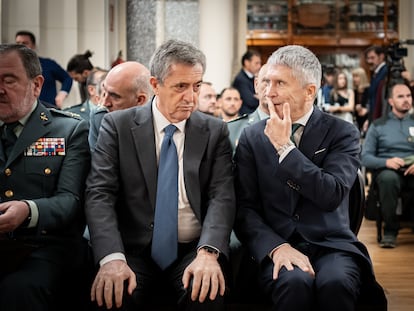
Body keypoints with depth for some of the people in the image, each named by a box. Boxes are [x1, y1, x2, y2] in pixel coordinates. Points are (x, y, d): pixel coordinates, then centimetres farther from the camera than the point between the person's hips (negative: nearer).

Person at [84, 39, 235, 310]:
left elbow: (222, 196, -5)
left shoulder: (215, 131, 6)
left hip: (194, 250, 1)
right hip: (135, 248, -1)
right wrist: (112, 257, -24)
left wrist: (208, 252, -25)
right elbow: (100, 194, -6)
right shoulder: (118, 125, 2)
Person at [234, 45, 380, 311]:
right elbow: (244, 208, 2)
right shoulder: (252, 137, 8)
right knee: (295, 283, -33)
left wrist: (284, 146, -11)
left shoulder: (342, 132, 3)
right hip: (276, 246, 0)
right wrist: (277, 247, -15)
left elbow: (332, 195, -13)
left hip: (331, 244, 0)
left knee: (335, 283, -33)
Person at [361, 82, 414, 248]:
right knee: (389, 178, -38)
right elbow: (365, 158, 4)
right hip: (386, 170, -1)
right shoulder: (378, 125, 14)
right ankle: (390, 230, -20)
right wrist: (386, 162, -15)